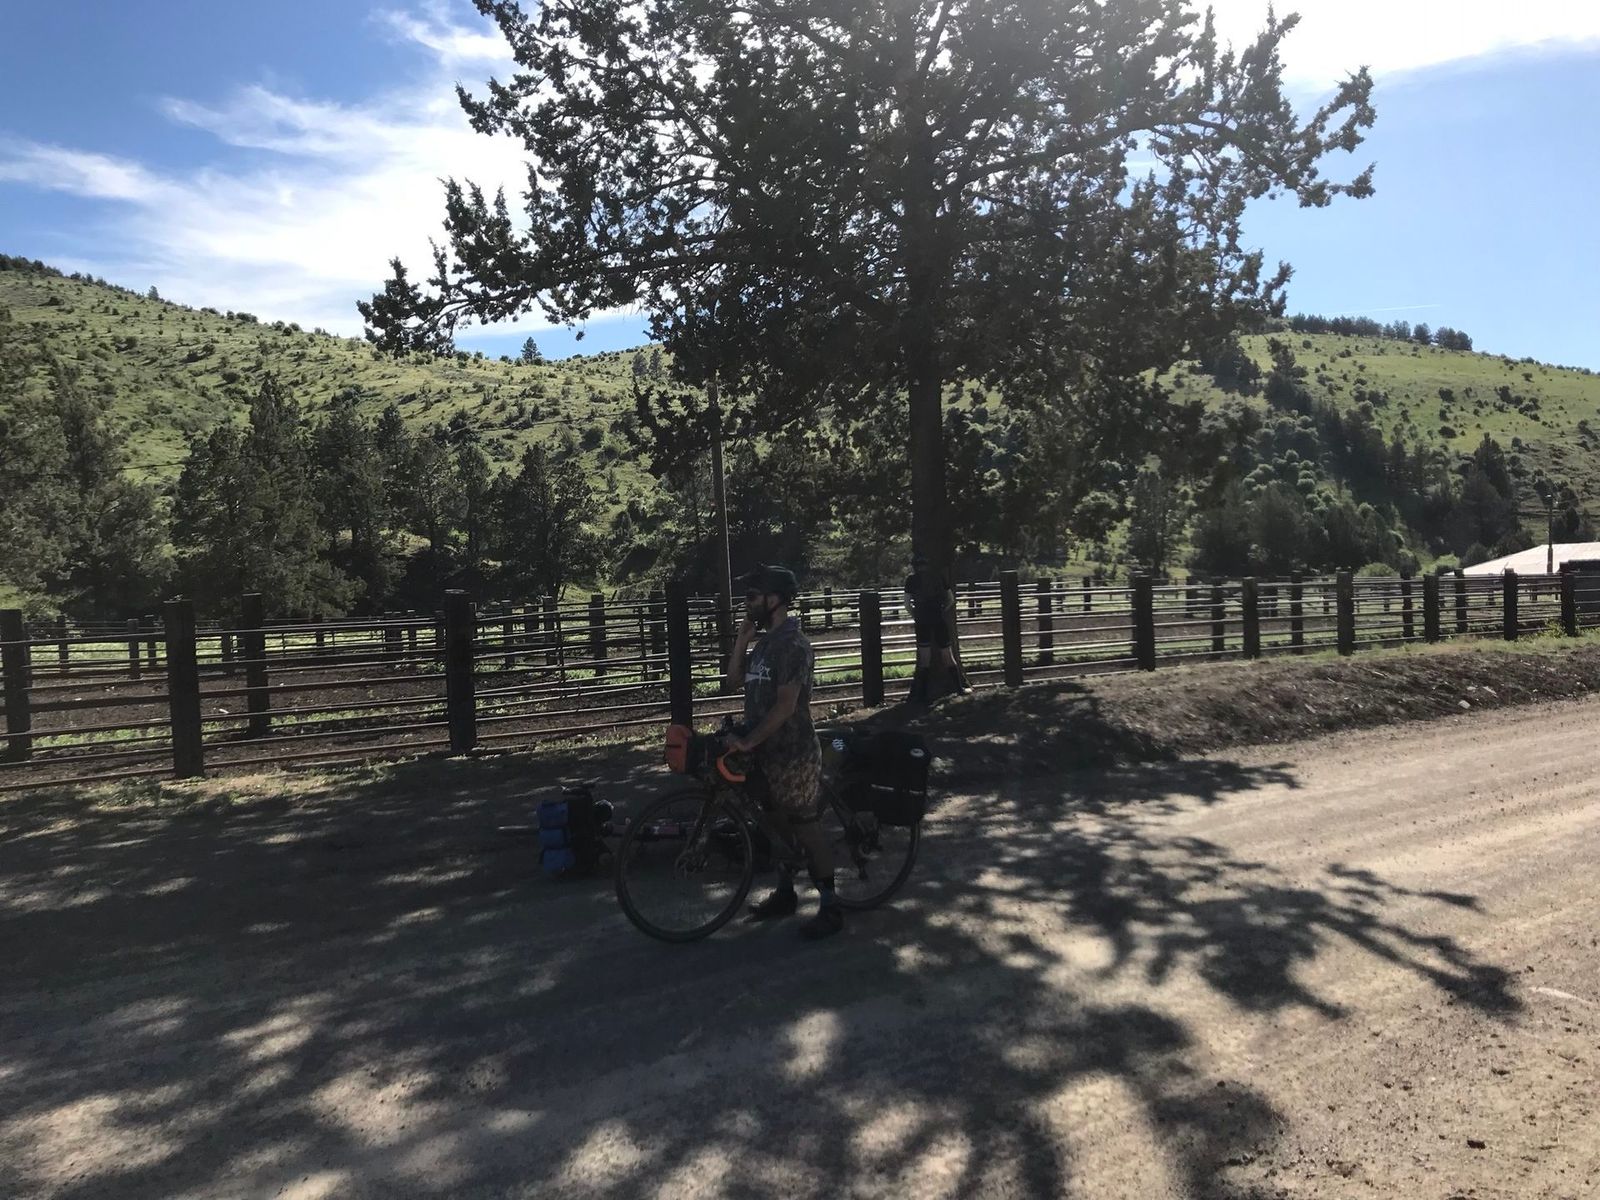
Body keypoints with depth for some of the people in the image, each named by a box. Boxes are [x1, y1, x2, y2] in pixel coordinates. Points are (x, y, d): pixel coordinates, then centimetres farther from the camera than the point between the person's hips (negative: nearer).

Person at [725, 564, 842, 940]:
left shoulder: (792, 643, -18)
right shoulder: (765, 642, 11)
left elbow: (786, 705, -23)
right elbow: (733, 681, 10)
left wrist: (747, 741, -22)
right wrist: (742, 640, 1)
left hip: (793, 753, -9)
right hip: (768, 751, 9)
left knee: (806, 827, -2)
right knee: (777, 823, 18)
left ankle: (830, 907, 7)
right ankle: (784, 893, 32)